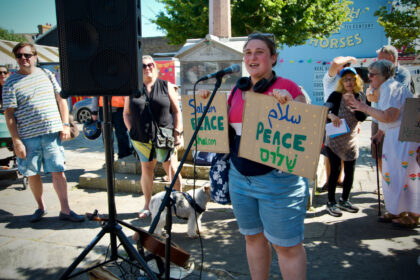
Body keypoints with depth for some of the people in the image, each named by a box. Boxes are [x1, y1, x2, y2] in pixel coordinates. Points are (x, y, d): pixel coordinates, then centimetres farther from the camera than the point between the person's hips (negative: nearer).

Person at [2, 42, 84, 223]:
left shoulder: (46, 74, 9)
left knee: (58, 172, -1)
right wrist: (16, 141, -8)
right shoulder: (11, 83, 1)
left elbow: (61, 99, 12)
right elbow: (9, 114, -2)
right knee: (32, 174, 10)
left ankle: (65, 210, 6)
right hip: (28, 137, 0)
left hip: (53, 133, 1)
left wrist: (65, 125, 2)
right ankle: (41, 207, 30)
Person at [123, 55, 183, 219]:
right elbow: (126, 113, 12)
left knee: (172, 169, 3)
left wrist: (177, 133, -3)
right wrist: (132, 132, 0)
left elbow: (177, 111, 4)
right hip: (142, 139, 2)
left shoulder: (166, 86, 5)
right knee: (146, 170, 10)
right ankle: (147, 205, 24)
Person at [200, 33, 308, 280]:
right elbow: (226, 123, 22)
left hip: (278, 179, -6)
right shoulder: (238, 89, 10)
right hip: (240, 176, 6)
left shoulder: (288, 88, -8)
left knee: (287, 245, 4)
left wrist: (288, 105, -24)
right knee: (253, 237, 19)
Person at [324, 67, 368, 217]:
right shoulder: (336, 95, -7)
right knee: (335, 170, -5)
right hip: (335, 140, -4)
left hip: (351, 140, 5)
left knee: (350, 171, 7)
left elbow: (362, 117, -5)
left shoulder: (357, 97, 5)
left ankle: (344, 200, 25)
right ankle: (331, 203, 8)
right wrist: (331, 116, -37)